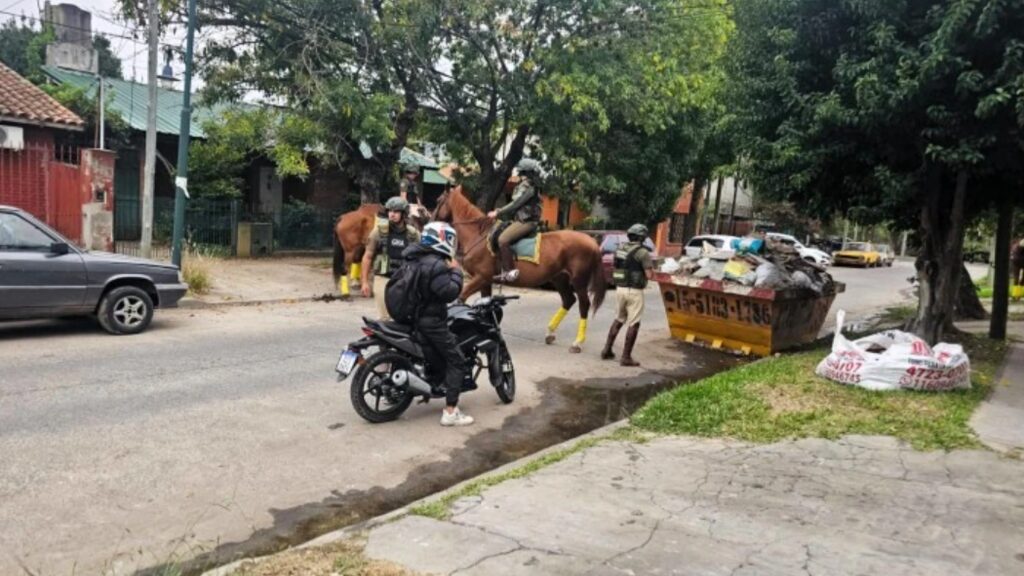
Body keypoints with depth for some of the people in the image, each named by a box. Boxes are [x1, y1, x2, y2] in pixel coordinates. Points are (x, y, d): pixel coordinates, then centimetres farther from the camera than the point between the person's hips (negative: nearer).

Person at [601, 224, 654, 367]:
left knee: (619, 319, 21)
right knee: (633, 324, 2)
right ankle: (626, 357, 2)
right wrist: (651, 267, 6)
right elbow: (649, 275, -14)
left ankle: (607, 350, 19)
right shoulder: (643, 252, -12)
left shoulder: (620, 248, 8)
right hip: (634, 291, -6)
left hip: (620, 288, 7)